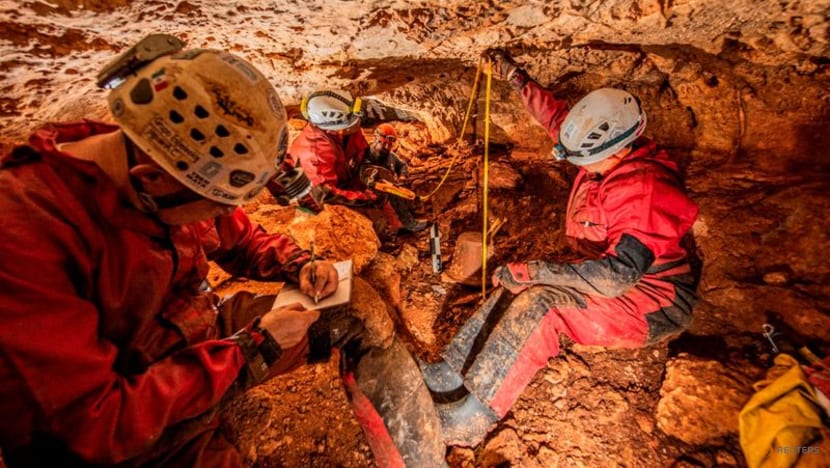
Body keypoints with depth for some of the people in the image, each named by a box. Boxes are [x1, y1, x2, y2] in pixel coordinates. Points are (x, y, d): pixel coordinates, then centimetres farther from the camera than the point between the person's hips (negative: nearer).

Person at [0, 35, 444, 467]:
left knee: (358, 306, 0)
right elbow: (100, 423, -27)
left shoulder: (179, 169, -10)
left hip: (204, 337, 6)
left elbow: (242, 239, 8)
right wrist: (252, 347, -23)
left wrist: (299, 266, -9)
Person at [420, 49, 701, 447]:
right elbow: (558, 119, 9)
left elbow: (614, 276, -35)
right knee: (519, 288, -9)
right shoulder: (610, 157, -2)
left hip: (652, 304, -8)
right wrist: (517, 78, 8)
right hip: (620, 279, 9)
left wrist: (532, 270, -32)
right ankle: (448, 377, -7)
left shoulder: (644, 190, -28)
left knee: (539, 304, -30)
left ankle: (468, 421, -20)